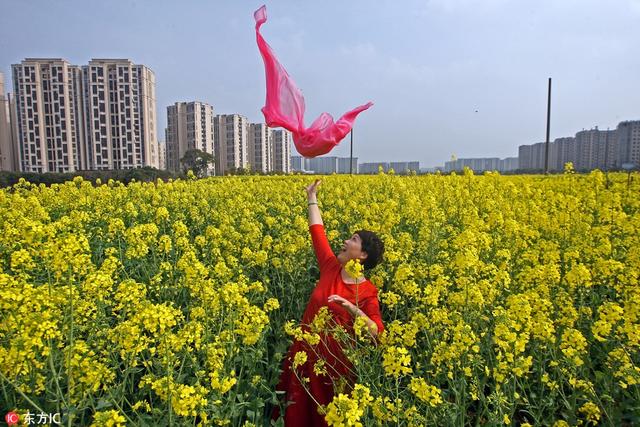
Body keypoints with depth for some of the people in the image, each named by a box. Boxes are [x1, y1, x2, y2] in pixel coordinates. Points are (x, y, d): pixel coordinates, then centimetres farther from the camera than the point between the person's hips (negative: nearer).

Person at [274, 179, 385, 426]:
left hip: (335, 360, -4)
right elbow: (318, 232, 7)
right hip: (306, 352, 4)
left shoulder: (368, 293, -13)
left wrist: (353, 310, -33)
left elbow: (378, 333, -18)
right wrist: (312, 198, 14)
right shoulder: (331, 267, -3)